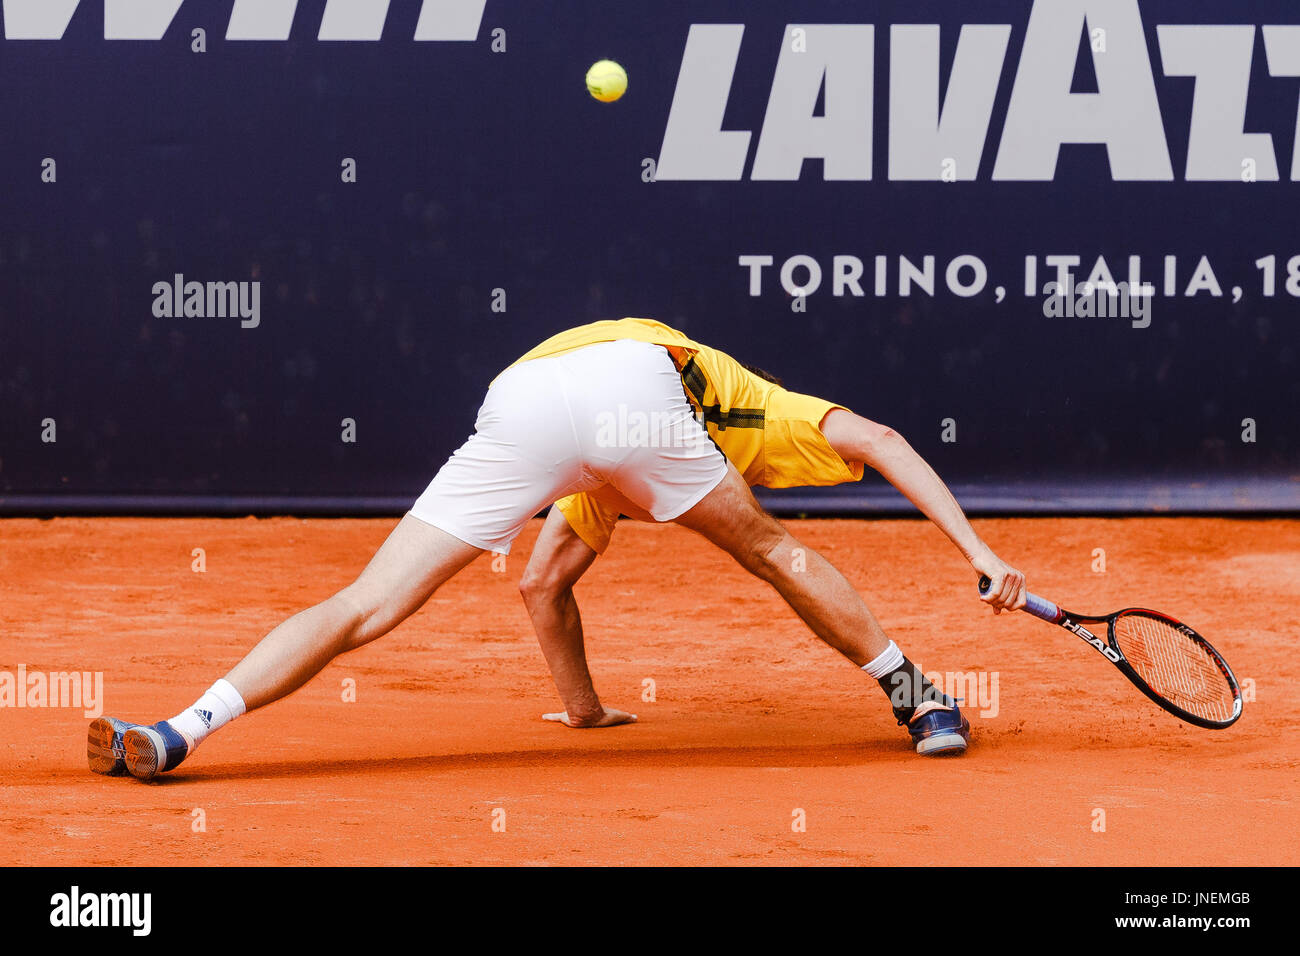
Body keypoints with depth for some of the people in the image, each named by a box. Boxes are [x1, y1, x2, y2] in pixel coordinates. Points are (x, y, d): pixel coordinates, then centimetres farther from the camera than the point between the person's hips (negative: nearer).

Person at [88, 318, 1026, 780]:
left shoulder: (616, 493, 49)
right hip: (632, 382, -3)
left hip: (517, 400, 3)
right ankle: (921, 701, 24)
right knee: (773, 550, 22)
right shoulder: (755, 409, 40)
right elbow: (878, 439, 28)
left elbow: (542, 584, 49)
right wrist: (977, 548, 26)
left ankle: (173, 736, -9)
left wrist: (585, 707, 57)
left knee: (366, 606, 2)